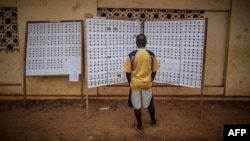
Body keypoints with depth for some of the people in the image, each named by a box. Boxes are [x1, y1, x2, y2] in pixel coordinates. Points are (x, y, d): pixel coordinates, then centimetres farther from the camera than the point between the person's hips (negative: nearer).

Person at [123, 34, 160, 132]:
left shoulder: (131, 55, -13)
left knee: (137, 106, 11)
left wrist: (130, 83, 7)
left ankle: (139, 126, 23)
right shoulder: (151, 55, -7)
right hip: (147, 84, 2)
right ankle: (153, 121, 38)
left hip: (135, 84, -2)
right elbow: (154, 71, 1)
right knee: (150, 103, 21)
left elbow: (128, 72, -8)